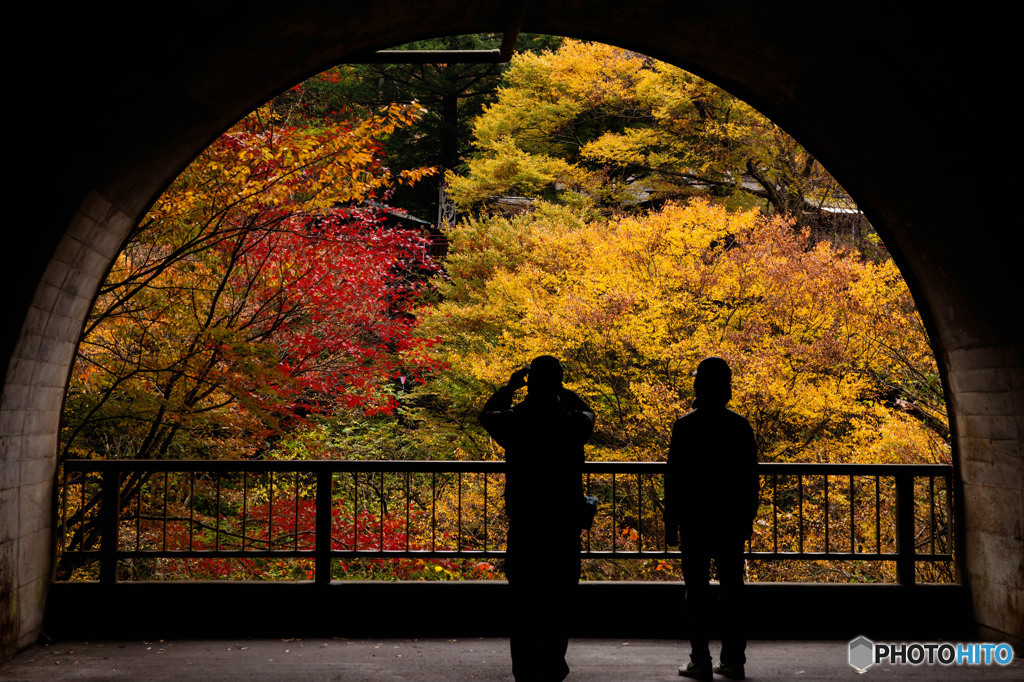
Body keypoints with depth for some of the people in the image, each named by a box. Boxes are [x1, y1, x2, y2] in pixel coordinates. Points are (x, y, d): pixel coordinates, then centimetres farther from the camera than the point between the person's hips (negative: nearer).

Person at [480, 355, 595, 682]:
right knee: (559, 601, 9)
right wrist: (560, 391, 21)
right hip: (564, 528, 0)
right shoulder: (572, 424, -7)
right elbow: (587, 413, 18)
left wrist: (510, 386, 25)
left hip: (523, 525, 1)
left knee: (522, 600, 8)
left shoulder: (514, 421, -6)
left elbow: (487, 415, 17)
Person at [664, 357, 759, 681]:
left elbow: (674, 478, -6)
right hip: (731, 520, 3)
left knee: (697, 590, 1)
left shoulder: (685, 426, -6)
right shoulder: (740, 426, 3)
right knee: (732, 587, 7)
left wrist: (670, 523, -1)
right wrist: (747, 519, 14)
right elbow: (751, 476, 6)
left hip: (694, 520, -3)